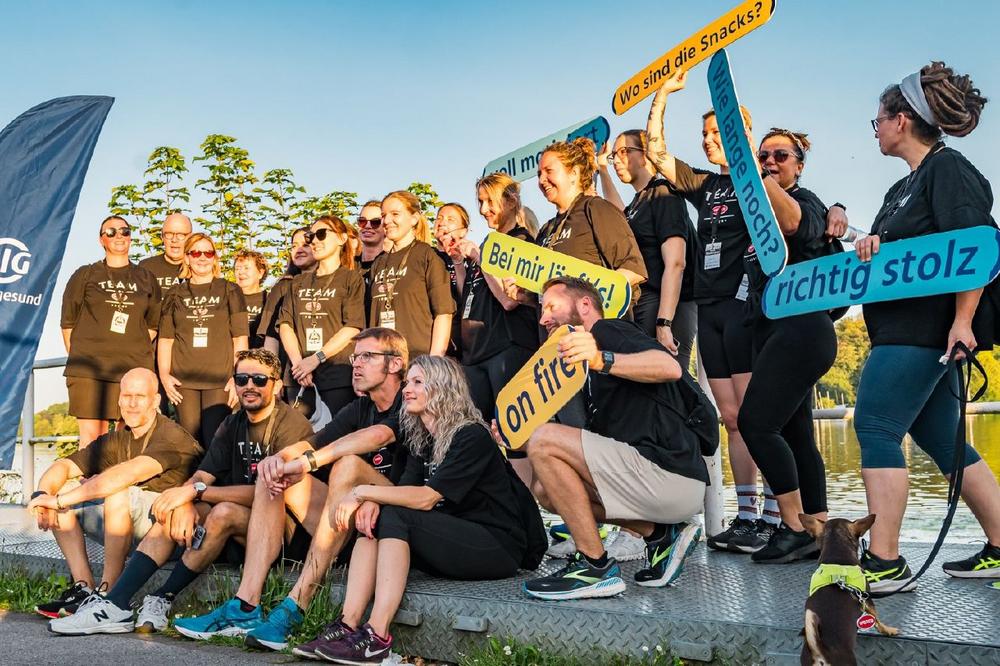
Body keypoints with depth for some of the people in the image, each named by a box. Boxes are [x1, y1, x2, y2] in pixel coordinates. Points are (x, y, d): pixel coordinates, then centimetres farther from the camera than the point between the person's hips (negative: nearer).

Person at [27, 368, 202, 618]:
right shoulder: (116, 440, 9)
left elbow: (127, 475, -31)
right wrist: (43, 494, -17)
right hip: (131, 531, 8)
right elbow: (62, 467, 6)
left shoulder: (171, 437, -16)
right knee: (62, 488, 0)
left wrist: (60, 500, -29)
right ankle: (84, 587, -8)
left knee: (118, 494, -33)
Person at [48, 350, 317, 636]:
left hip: (287, 528, -7)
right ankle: (115, 603, -16)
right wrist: (186, 504, -21)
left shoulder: (291, 424, -14)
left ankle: (160, 601, -15)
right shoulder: (233, 424, 10)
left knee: (224, 513, -31)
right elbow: (200, 476, 2)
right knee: (176, 510, -10)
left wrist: (196, 491, -23)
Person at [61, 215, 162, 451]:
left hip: (134, 368, 1)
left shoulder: (146, 279, 14)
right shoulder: (85, 275, 10)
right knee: (91, 436, -7)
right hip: (88, 368, -1)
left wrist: (135, 352, 8)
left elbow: (153, 325, 17)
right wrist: (78, 359, 5)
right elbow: (68, 322, 10)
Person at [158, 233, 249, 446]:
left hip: (220, 380, -2)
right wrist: (164, 374, 0)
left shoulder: (230, 291, 9)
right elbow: (165, 338, 12)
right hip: (183, 380, 2)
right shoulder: (176, 294, 15)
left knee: (216, 442, -10)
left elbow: (240, 338, 4)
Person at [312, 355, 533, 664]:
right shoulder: (420, 438, 12)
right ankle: (348, 628, -19)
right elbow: (403, 490, 0)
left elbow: (426, 498, -23)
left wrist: (363, 492, -21)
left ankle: (377, 637, -29)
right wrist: (372, 502, -22)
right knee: (372, 518, -9)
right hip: (453, 542, 8)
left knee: (394, 516, -23)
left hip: (499, 547, -8)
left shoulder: (471, 436, -14)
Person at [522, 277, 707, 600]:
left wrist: (602, 360, -36)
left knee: (544, 441, -14)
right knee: (547, 487, 12)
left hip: (671, 474, -9)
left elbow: (670, 367, -21)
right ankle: (660, 534, 8)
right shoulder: (588, 373, 27)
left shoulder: (608, 329, -1)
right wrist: (517, 436, 13)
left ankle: (596, 567, -10)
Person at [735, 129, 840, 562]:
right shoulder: (760, 211, 21)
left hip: (800, 328, -9)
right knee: (795, 433, 8)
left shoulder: (806, 201, -4)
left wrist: (764, 179, -30)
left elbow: (790, 222, -30)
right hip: (772, 331, 9)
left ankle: (795, 528, -8)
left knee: (755, 422, -16)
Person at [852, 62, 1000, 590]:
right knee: (940, 440, 12)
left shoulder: (948, 170, -8)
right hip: (905, 327, 10)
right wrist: (871, 246, 1)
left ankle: (885, 563, -11)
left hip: (923, 328, -10)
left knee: (875, 428, -13)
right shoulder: (904, 187, 21)